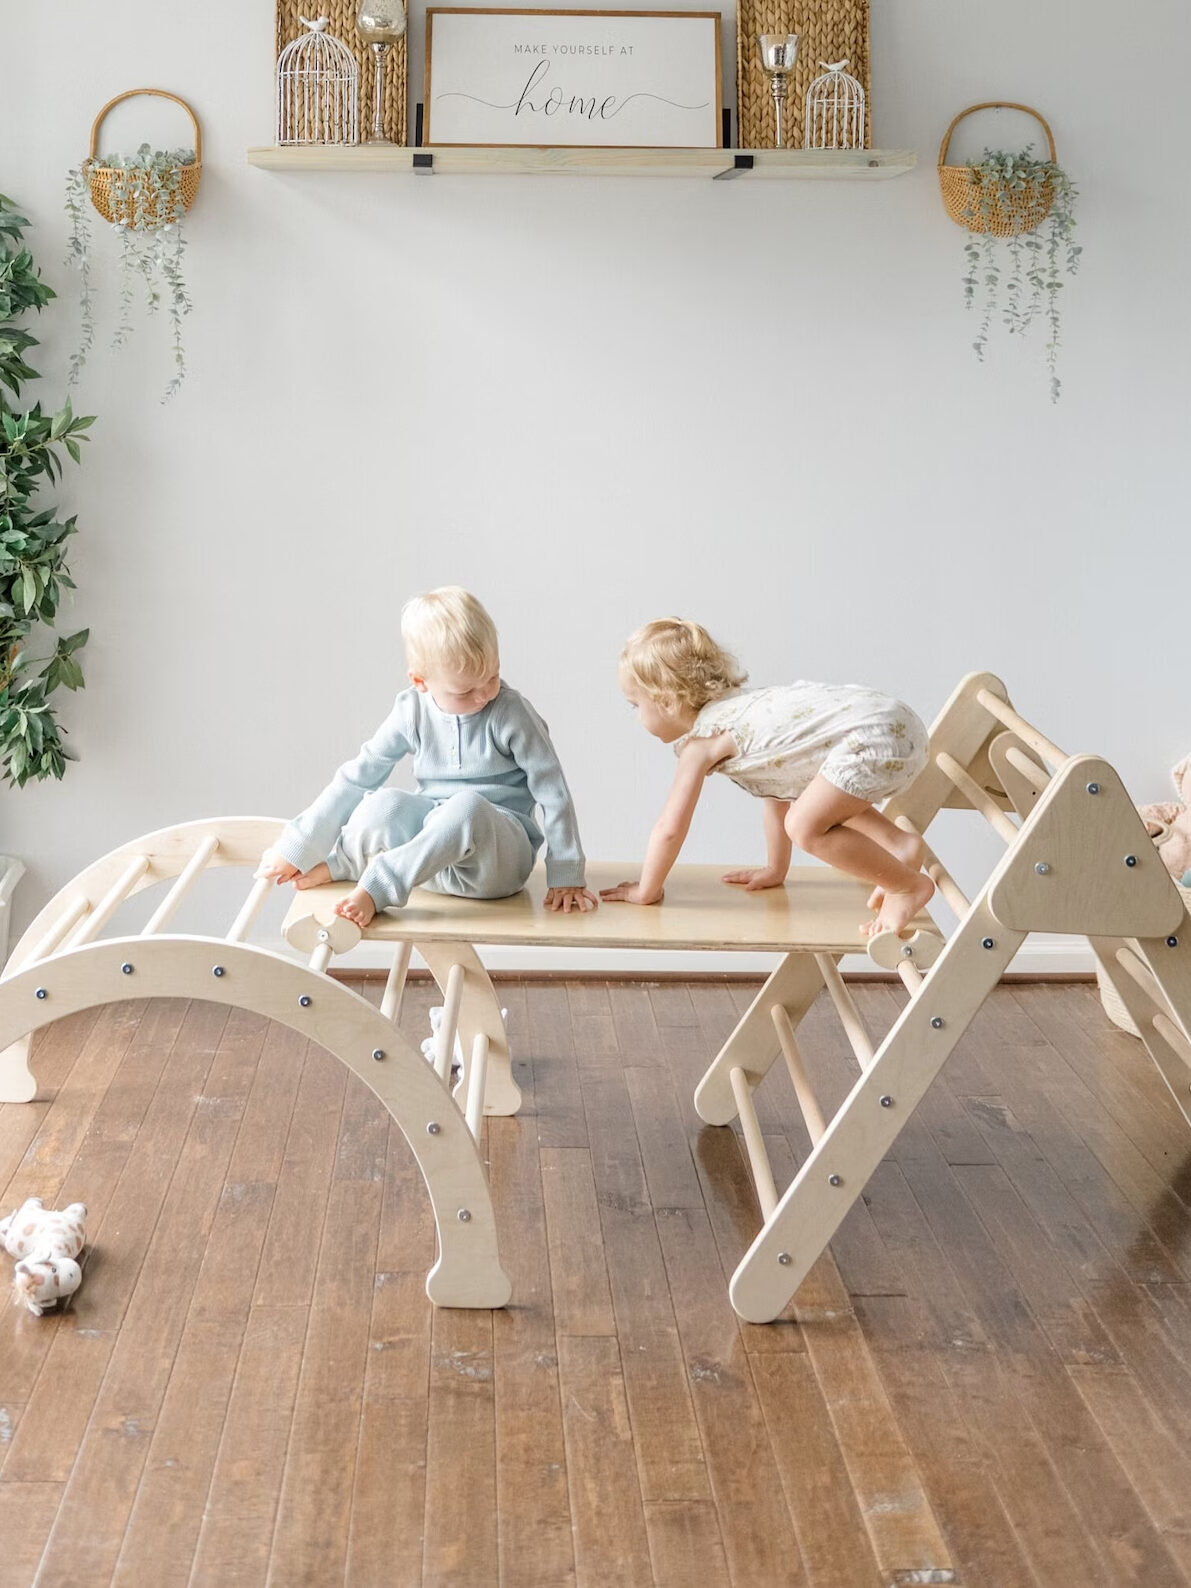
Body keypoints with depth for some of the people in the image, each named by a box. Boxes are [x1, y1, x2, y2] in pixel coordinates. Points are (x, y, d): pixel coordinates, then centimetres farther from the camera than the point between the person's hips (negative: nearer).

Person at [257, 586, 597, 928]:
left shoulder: (511, 712, -10)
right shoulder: (412, 710, -1)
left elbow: (552, 791, -7)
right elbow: (357, 777, 3)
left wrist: (566, 877, -9)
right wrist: (297, 847, 2)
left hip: (500, 851, -2)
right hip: (432, 841, 2)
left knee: (468, 807, -38)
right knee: (385, 805, -31)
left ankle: (376, 886, -31)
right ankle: (338, 862, -5)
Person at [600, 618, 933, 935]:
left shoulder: (700, 742, -3)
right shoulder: (736, 708, 24)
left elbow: (670, 828, -3)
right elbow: (776, 793, 33)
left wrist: (646, 891, 10)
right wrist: (776, 869, 40)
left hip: (875, 737, -10)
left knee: (806, 827, -19)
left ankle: (909, 885, -7)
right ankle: (899, 843, 17)